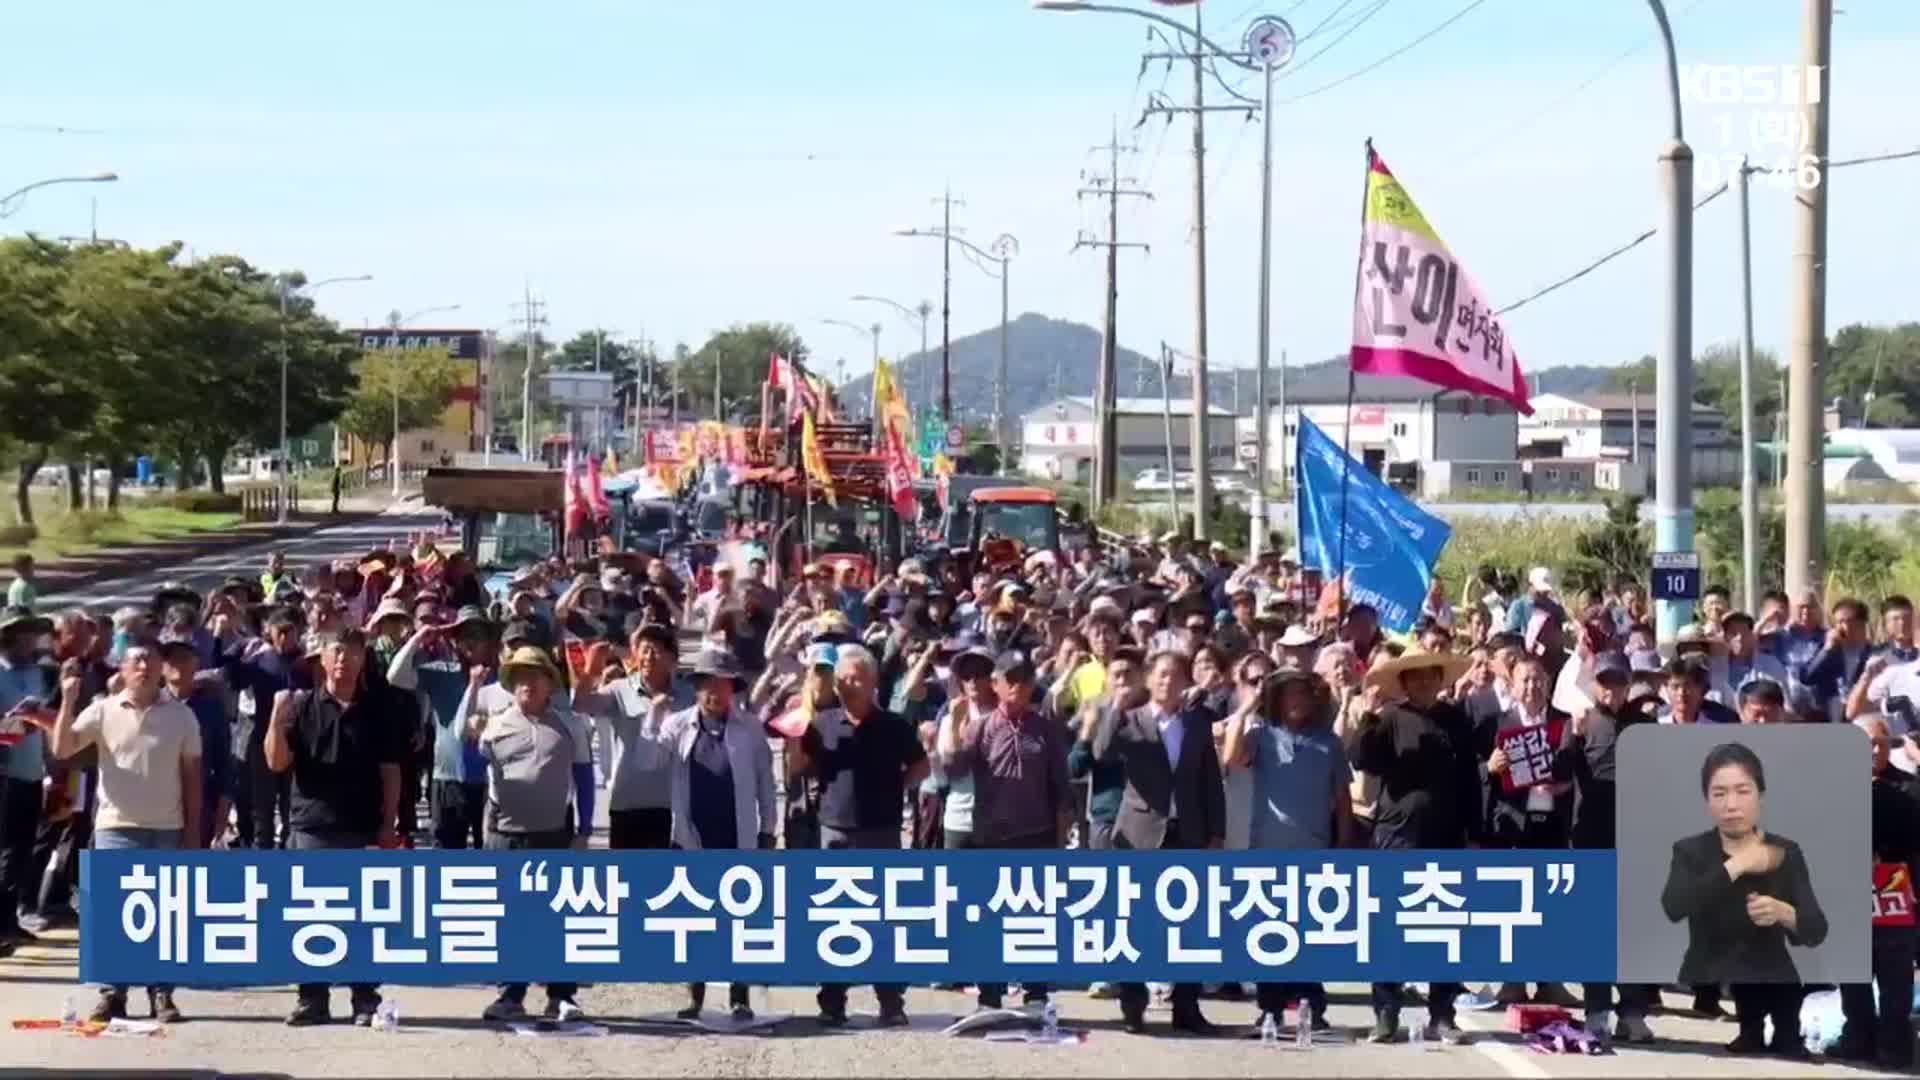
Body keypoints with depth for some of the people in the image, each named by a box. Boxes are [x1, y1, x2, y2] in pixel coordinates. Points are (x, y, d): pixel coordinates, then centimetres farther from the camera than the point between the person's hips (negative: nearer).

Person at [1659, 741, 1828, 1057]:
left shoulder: (1786, 853, 3)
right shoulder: (1690, 851, 1)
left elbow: (1816, 932, -5)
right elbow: (1673, 907, -20)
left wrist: (1782, 913, -25)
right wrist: (1737, 866, -20)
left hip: (1774, 999, 1)